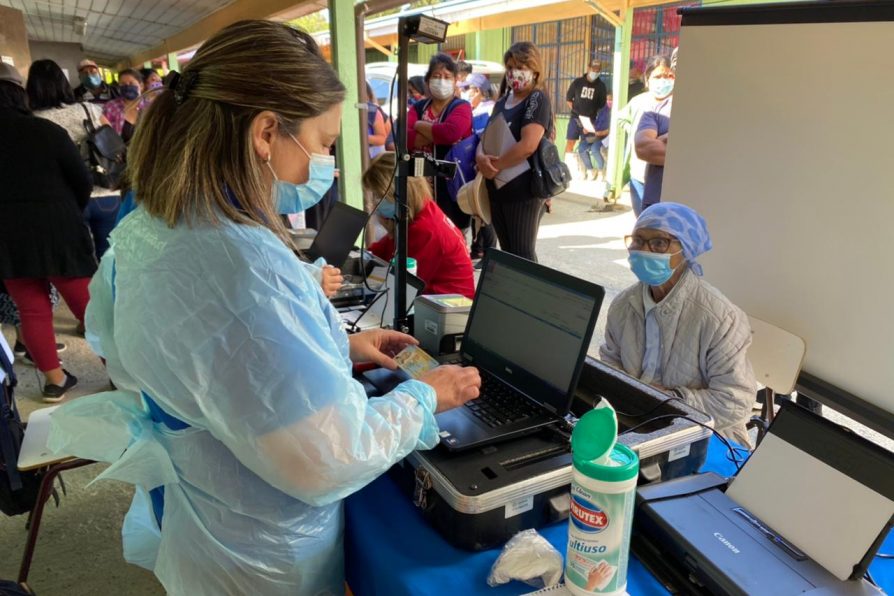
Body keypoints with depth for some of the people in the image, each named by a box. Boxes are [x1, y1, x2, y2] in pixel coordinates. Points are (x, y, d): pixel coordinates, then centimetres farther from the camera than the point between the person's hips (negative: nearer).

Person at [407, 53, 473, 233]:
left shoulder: (461, 107, 0)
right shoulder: (418, 108, 13)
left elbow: (450, 133, -23)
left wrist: (419, 126, -7)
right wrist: (438, 135, -15)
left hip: (452, 184, -4)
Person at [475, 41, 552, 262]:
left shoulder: (537, 100, -9)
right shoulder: (502, 102, 16)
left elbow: (527, 146, -22)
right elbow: (487, 136, 14)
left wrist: (494, 166, -12)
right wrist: (481, 157, -9)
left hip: (523, 189, -8)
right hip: (498, 188, 8)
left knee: (522, 254, -3)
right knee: (507, 252, 14)